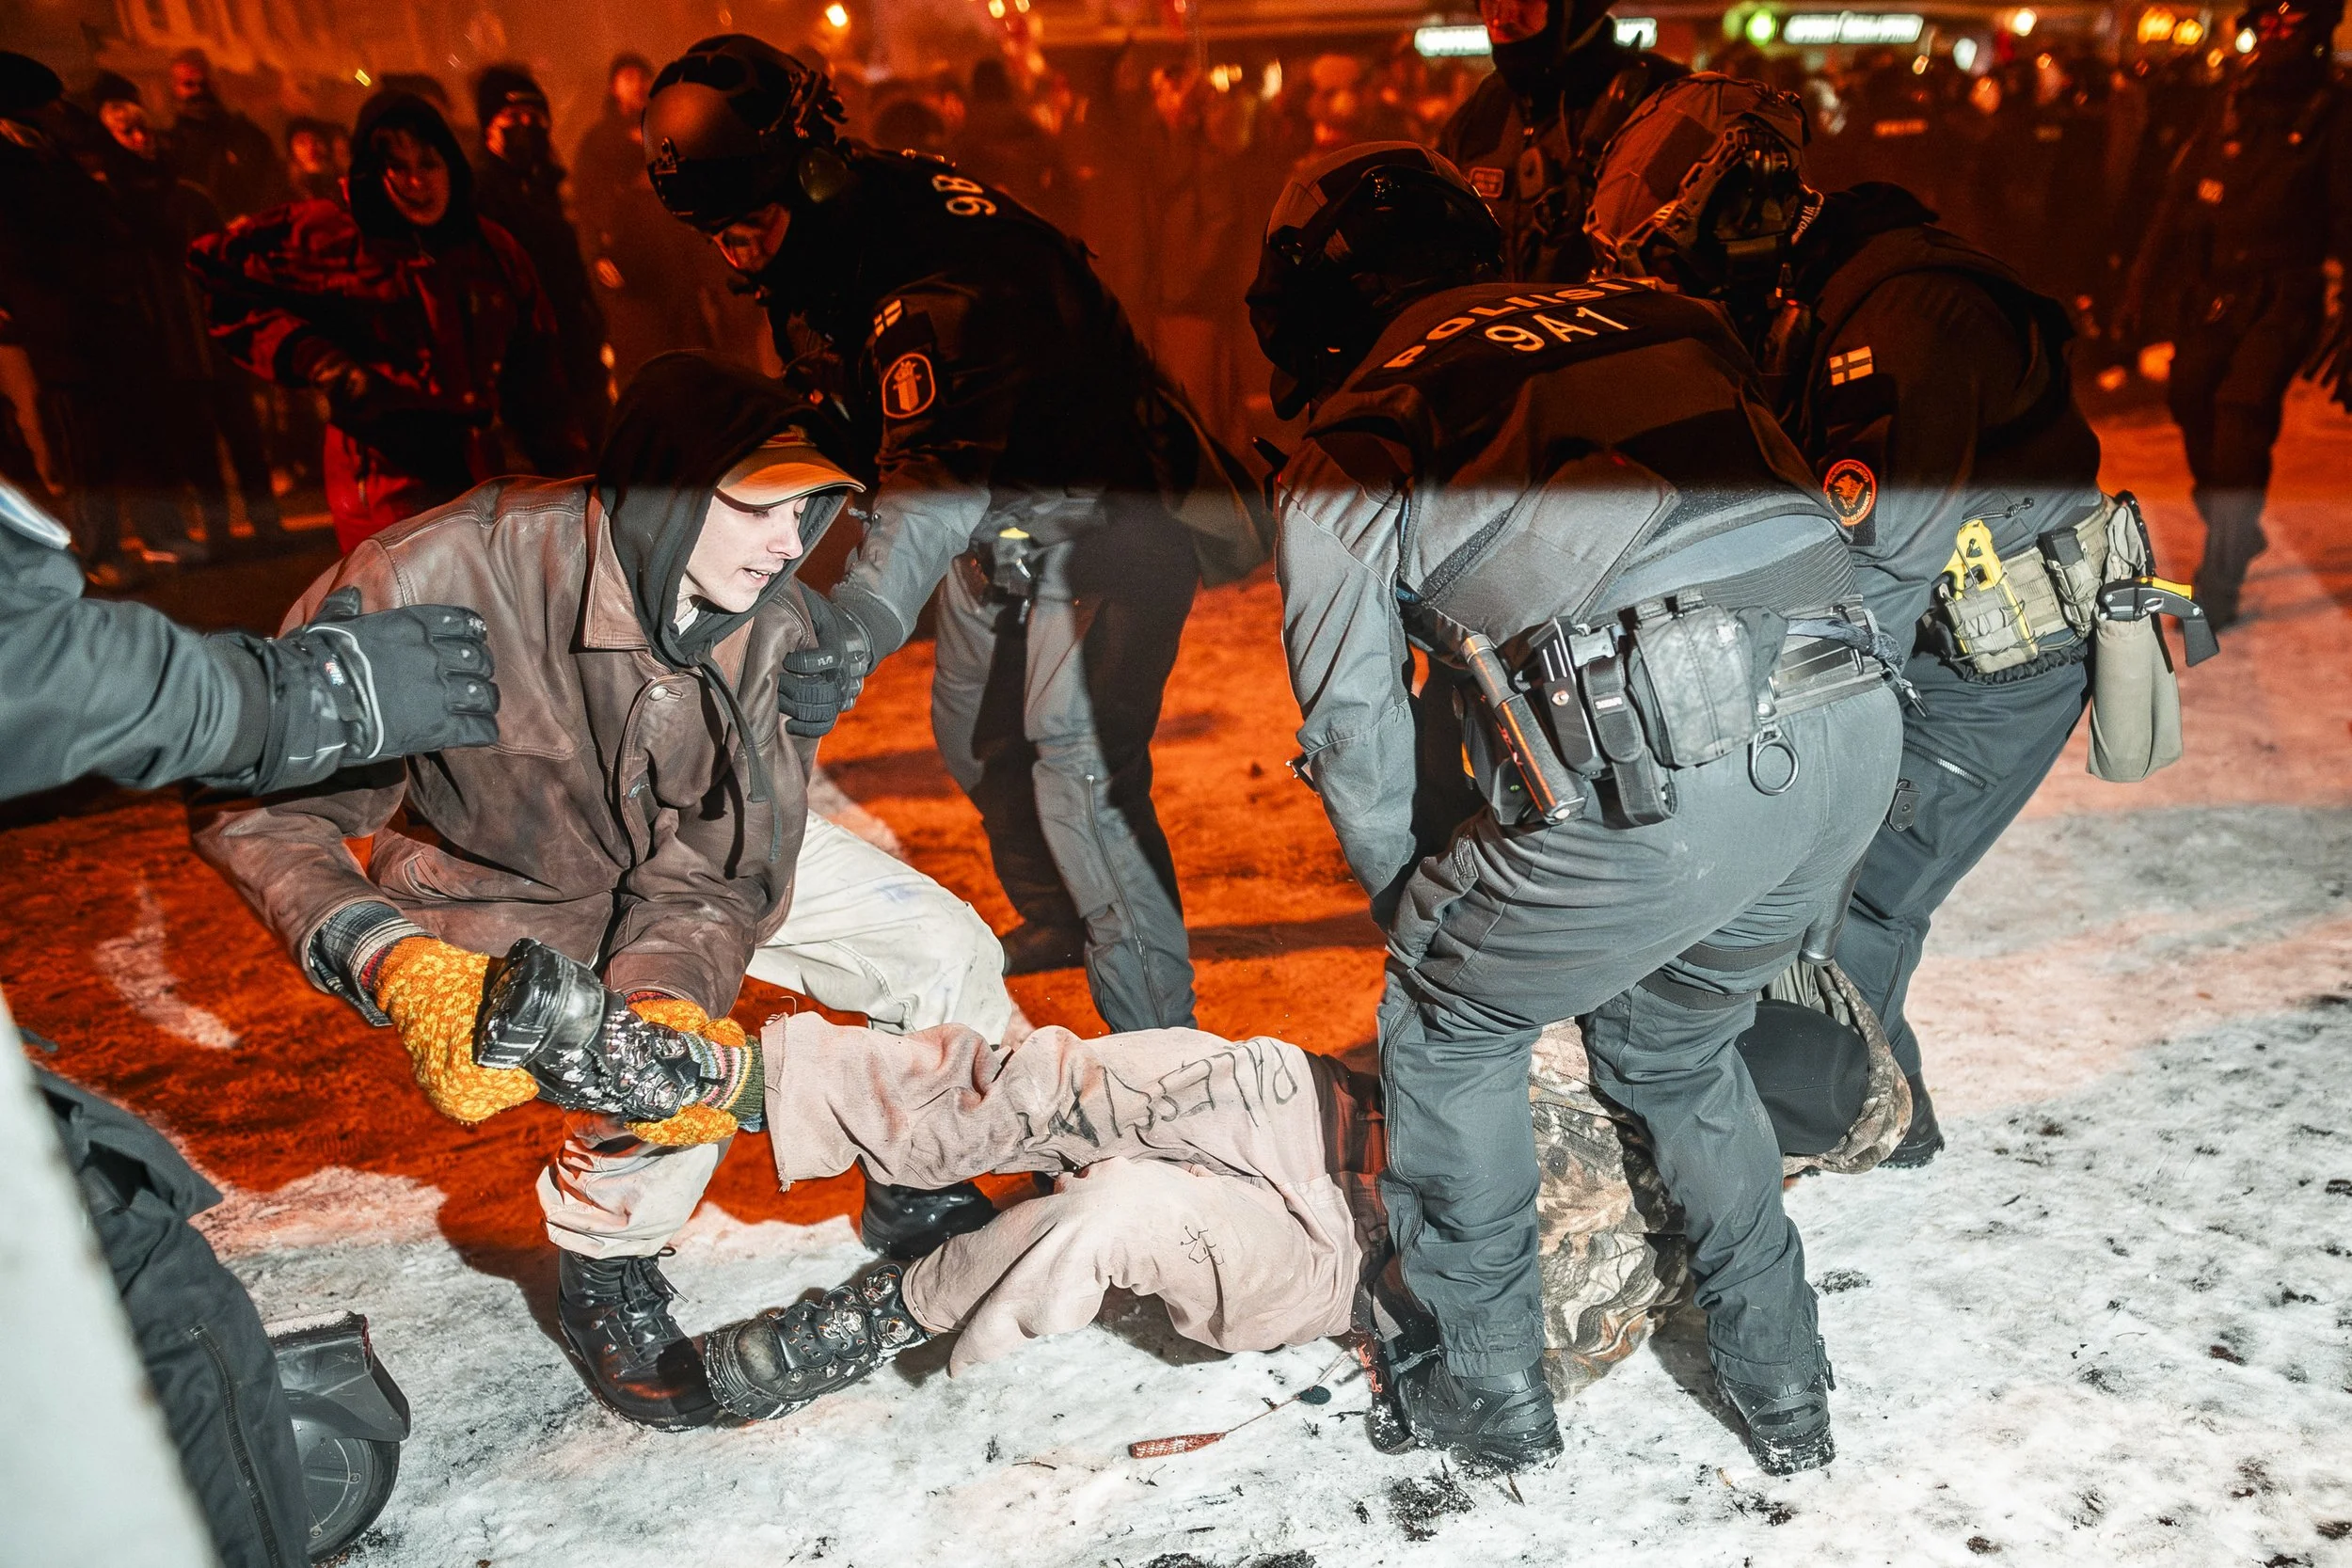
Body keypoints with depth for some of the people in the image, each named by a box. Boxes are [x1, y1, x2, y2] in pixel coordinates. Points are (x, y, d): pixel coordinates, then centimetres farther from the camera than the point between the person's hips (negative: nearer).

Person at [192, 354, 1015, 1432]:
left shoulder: (770, 623, -22)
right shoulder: (440, 577, -35)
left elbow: (718, 862, -22)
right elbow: (264, 803, -31)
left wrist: (670, 993, -42)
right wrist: (398, 963, -47)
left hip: (710, 857, 4)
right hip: (524, 896, -4)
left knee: (946, 948, -4)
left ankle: (923, 1190, 21)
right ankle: (603, 1272, 8)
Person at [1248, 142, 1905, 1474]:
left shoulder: (1346, 446, 12)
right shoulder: (1654, 314, 26)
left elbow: (1358, 732, 12)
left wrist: (1422, 904, 31)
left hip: (1659, 770, -6)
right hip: (1858, 715, 7)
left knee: (1449, 1036, 21)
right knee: (1676, 1044, 31)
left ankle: (1496, 1394, 34)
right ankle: (1785, 1387, 42)